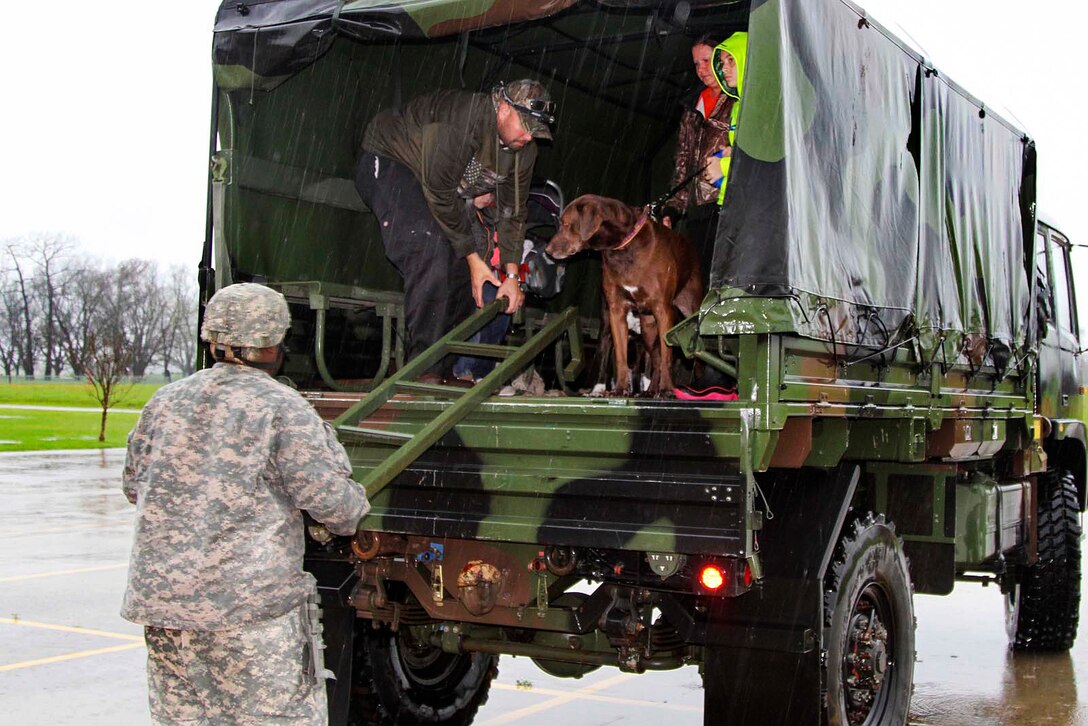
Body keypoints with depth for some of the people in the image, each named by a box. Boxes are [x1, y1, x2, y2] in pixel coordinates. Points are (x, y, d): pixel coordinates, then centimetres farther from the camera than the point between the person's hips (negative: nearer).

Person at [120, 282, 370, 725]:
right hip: (253, 605, -6)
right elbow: (328, 498, -11)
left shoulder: (165, 402, 9)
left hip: (161, 599, 6)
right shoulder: (281, 408, -8)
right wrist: (353, 516, 10)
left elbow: (134, 485, 20)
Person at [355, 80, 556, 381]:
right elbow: (441, 195, -30)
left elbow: (512, 211, -1)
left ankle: (448, 371, 9)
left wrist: (512, 274, -8)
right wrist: (473, 257, -24)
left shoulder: (524, 149, -9)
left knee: (461, 268, 1)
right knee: (431, 249, -30)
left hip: (439, 183, 9)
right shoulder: (463, 121, -35)